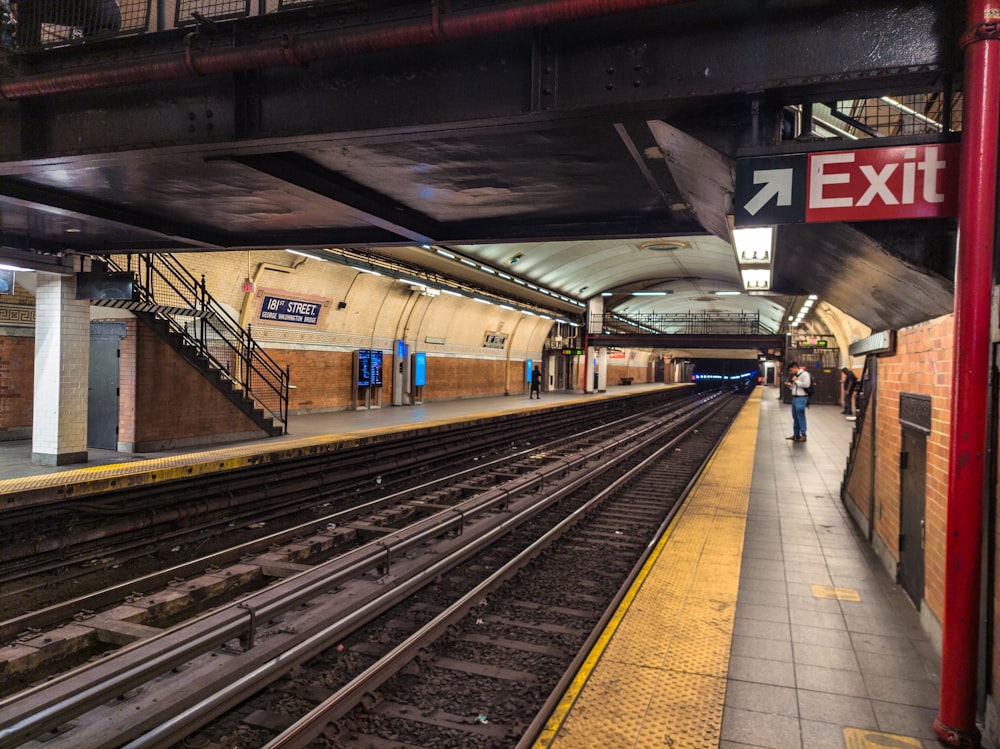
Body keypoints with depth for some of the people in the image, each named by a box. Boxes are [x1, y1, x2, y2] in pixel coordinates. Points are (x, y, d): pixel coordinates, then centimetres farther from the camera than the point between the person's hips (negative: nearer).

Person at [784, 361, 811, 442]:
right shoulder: (796, 375, 19)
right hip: (794, 398, 9)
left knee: (801, 417, -6)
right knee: (795, 417, 12)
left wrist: (796, 381, -14)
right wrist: (790, 386, 7)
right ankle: (796, 434, 19)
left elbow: (806, 384, -22)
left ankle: (803, 436, -1)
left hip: (801, 398, -9)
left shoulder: (804, 374, -9)